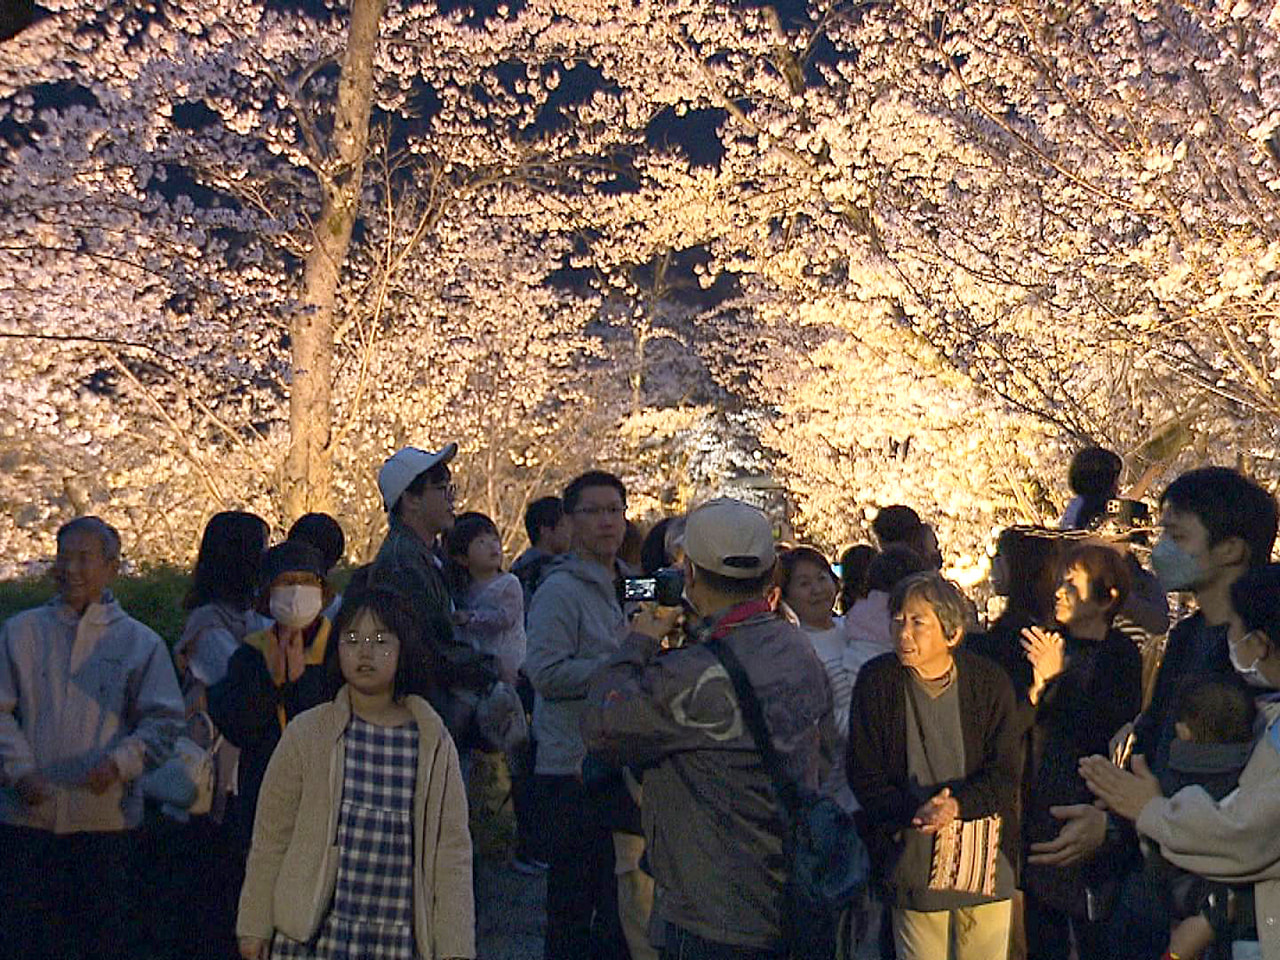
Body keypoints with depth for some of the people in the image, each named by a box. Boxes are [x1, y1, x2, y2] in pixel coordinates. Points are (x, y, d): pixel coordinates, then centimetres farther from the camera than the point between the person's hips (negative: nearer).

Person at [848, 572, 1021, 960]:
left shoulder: (990, 682, -2)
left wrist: (959, 804, -22)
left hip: (986, 855, 1)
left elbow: (1006, 774, -4)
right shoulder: (876, 681, -3)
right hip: (912, 855, -1)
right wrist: (916, 811, -19)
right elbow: (863, 774, -4)